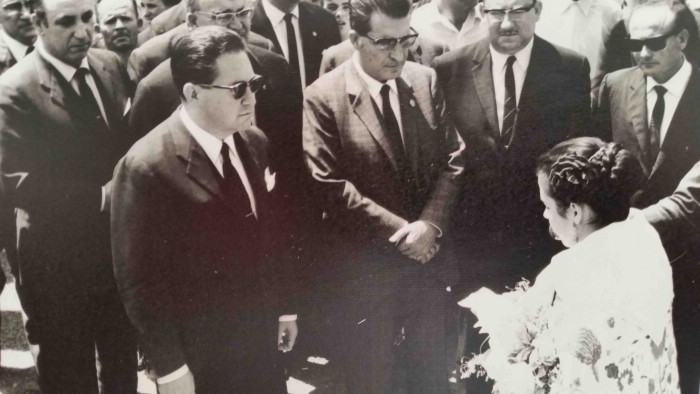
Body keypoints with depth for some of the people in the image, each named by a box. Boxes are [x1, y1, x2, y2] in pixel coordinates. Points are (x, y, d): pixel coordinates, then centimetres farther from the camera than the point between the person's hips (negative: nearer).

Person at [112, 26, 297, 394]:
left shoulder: (254, 143, 0)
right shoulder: (147, 167, -21)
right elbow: (140, 280, -17)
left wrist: (284, 305, 14)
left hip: (259, 339, 6)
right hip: (199, 358, -6)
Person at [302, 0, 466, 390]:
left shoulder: (426, 80, 2)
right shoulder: (323, 98, -12)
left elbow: (453, 158, 1)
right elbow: (331, 187, -17)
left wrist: (430, 223, -14)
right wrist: (400, 231, -16)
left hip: (428, 259, 4)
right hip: (362, 271, -4)